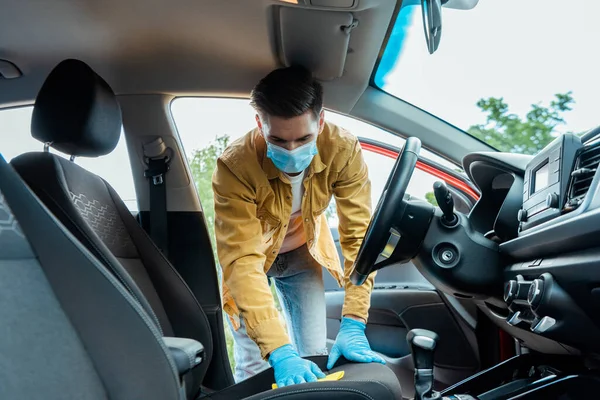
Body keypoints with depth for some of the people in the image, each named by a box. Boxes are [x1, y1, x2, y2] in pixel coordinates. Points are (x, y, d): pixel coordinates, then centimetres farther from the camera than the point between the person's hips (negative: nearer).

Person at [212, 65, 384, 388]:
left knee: (315, 357, 1)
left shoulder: (343, 151, -29)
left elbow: (359, 236, -27)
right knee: (254, 367, -6)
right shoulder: (235, 166, -35)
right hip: (253, 253, -2)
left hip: (301, 253, 2)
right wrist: (279, 350, -46)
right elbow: (242, 261, -38)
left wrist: (353, 324, -34)